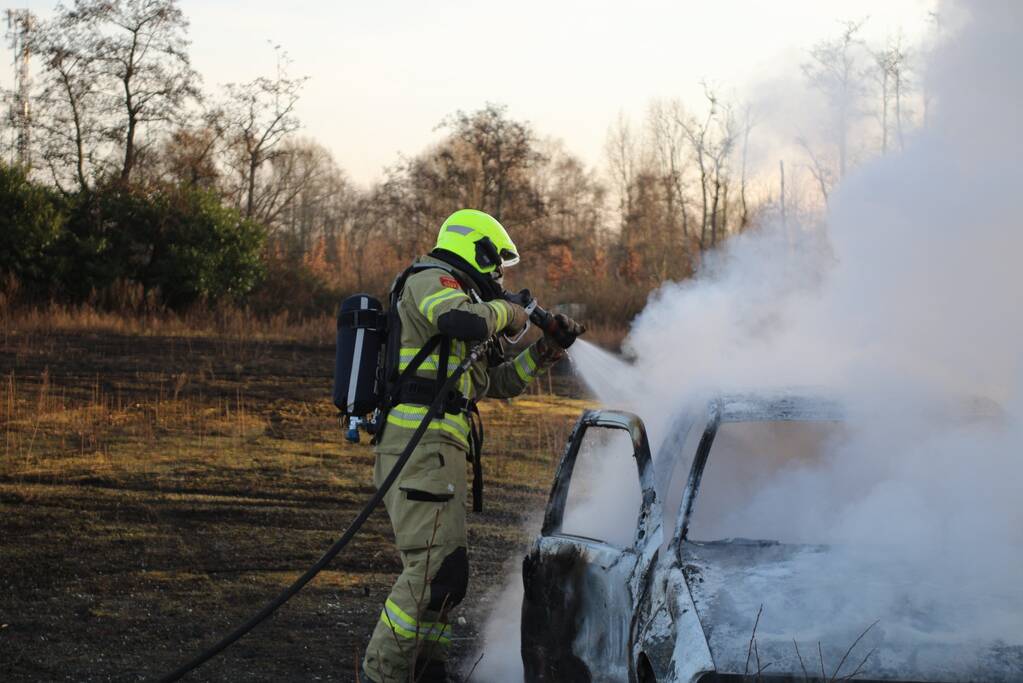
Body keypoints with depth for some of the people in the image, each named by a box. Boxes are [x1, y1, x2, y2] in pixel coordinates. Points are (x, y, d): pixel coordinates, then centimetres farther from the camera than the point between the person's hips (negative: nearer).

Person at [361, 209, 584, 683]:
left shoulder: (447, 292, 29)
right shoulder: (429, 280, -2)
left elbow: (496, 382, 34)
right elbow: (466, 321, -26)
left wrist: (546, 350, 25)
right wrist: (506, 312, -6)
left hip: (437, 453, 11)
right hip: (421, 445, -11)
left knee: (447, 572, 14)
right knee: (432, 570, -17)